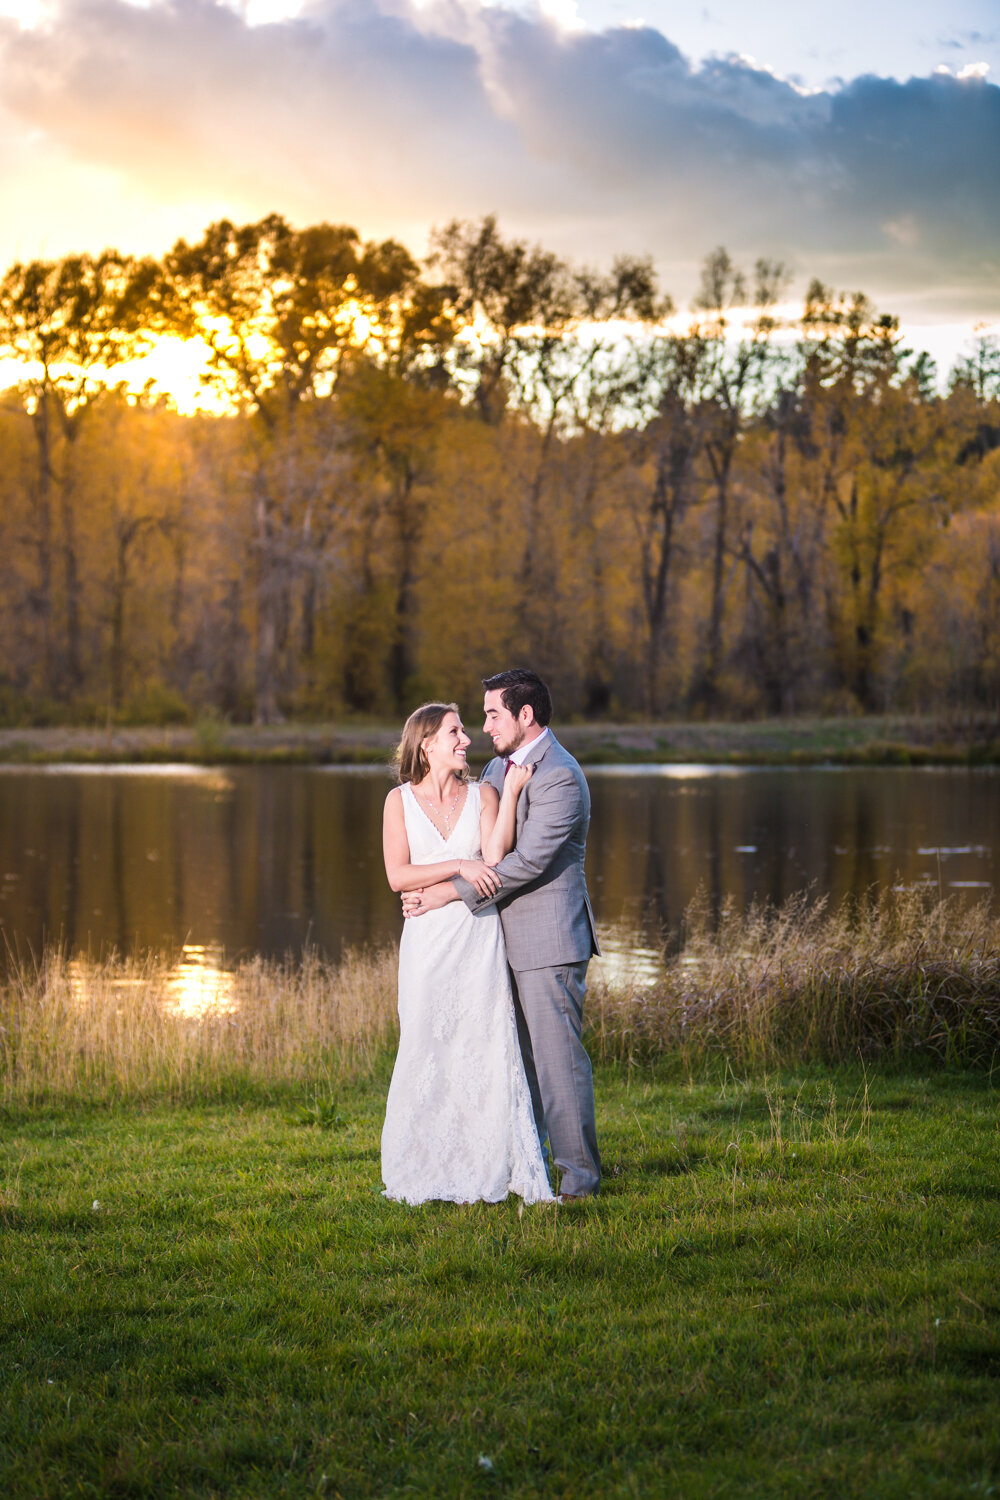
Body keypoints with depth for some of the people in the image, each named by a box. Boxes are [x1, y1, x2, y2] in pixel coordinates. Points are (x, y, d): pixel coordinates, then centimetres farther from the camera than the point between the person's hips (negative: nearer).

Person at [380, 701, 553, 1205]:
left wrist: (511, 793, -11)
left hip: (479, 938, 0)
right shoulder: (400, 800, 5)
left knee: (487, 1047, -4)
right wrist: (459, 867, -12)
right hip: (427, 941, 0)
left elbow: (495, 858, -9)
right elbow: (398, 875, -4)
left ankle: (489, 1169, 3)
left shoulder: (483, 795, 7)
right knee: (429, 1052, 1)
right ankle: (430, 1172, 11)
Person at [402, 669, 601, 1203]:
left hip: (548, 940, -9)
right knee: (517, 1055, 13)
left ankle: (578, 1174, 3)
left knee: (557, 1056, -5)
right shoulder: (499, 767, 15)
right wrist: (424, 885, 5)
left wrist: (448, 892, -18)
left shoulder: (559, 777, -16)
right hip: (509, 939, 9)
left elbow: (528, 862, -21)